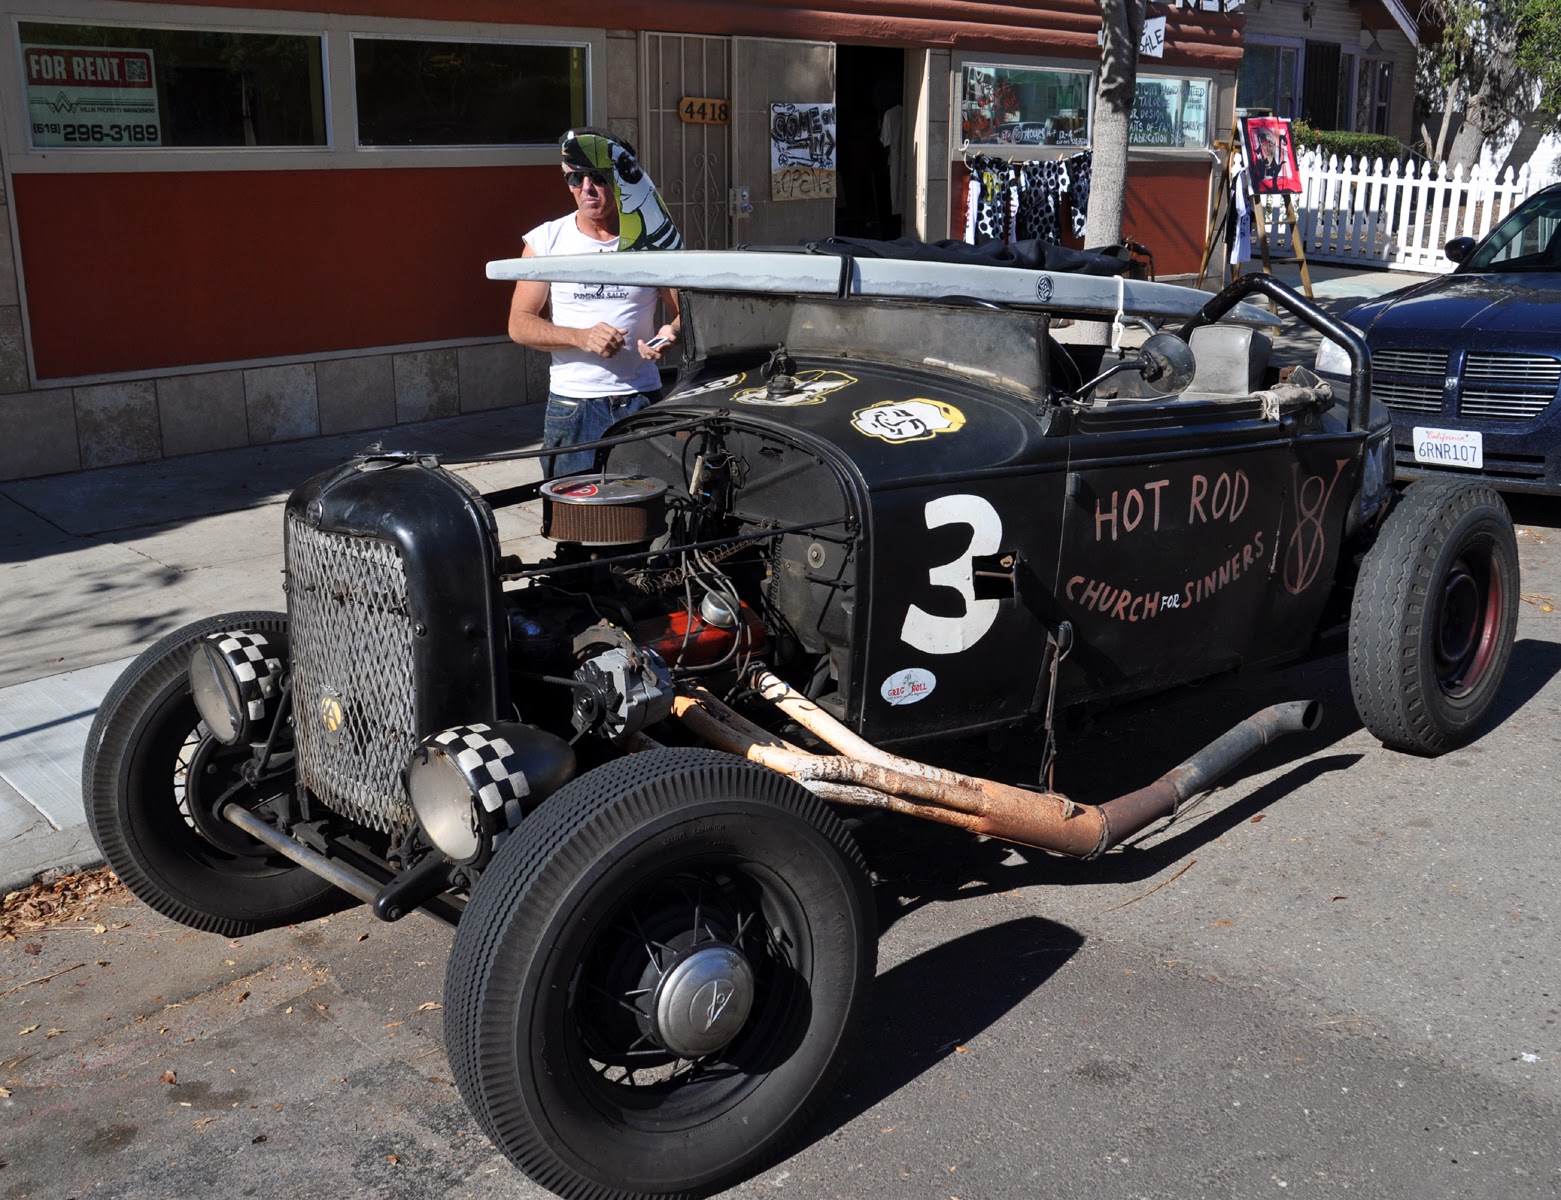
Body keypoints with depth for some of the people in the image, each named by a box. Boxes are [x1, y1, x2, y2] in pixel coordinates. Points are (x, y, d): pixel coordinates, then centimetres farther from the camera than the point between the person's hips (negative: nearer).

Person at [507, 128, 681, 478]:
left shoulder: (653, 238, 6)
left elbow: (685, 313, 11)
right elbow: (519, 324, 3)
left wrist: (671, 334, -14)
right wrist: (581, 337, -14)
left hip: (642, 400, 0)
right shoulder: (546, 240, 5)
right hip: (572, 406, 0)